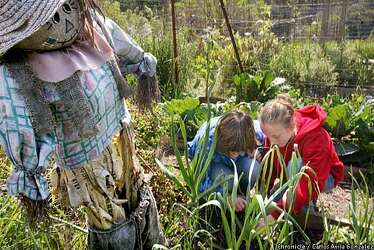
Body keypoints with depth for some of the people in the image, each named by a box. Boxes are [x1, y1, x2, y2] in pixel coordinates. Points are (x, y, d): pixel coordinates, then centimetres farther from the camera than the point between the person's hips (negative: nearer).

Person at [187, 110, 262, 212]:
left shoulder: (252, 133, -29)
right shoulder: (206, 141, -38)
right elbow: (200, 180, -31)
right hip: (211, 163, -3)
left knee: (252, 168, -32)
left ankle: (241, 195, -2)